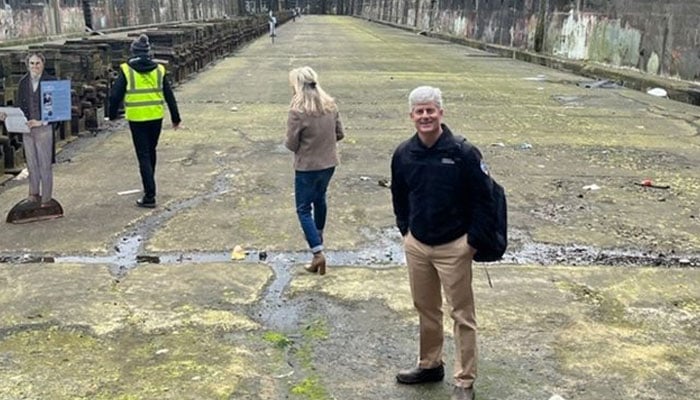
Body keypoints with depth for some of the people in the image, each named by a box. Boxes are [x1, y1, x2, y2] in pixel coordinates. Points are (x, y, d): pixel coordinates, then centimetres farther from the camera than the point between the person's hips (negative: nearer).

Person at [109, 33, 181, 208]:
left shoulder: (126, 70, -6)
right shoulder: (159, 70, 2)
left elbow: (115, 95, -4)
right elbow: (169, 96, 5)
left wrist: (112, 114, 11)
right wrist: (175, 117, 12)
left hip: (136, 119, -3)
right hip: (156, 117, 3)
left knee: (143, 156, 0)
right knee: (151, 152, 21)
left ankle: (149, 196, -5)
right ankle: (149, 186, 36)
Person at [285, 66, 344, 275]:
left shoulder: (297, 111, -22)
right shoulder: (330, 105, -5)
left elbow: (291, 144, -16)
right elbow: (340, 134, 3)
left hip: (307, 166, -6)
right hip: (329, 163, 6)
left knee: (304, 209, 5)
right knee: (319, 199, 28)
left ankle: (318, 253, -4)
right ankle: (318, 235, 48)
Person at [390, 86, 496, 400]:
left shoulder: (463, 153, -15)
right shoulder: (403, 154, -1)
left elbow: (483, 198, -10)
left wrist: (471, 240, -10)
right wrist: (405, 231, 10)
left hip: (454, 248, -5)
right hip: (416, 245, 5)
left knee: (462, 315, 5)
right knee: (425, 309, 19)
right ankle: (429, 365, 37)